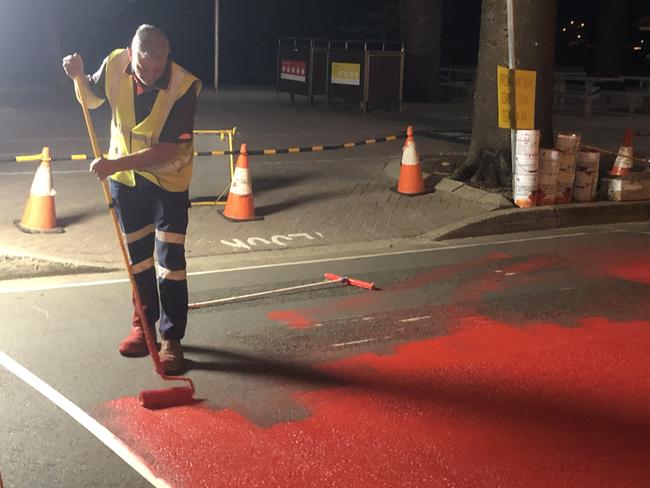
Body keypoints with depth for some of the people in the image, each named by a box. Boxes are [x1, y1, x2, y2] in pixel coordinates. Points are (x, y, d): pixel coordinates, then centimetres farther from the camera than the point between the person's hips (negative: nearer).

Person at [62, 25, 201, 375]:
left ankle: (172, 338, 7)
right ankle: (143, 324, 31)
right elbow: (91, 98, 6)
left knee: (170, 260, -5)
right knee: (137, 255, 15)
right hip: (124, 178, 4)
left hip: (168, 179, -4)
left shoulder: (183, 87, -28)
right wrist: (79, 76, -14)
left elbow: (167, 151, -29)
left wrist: (116, 163, -34)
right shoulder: (115, 64, -15)